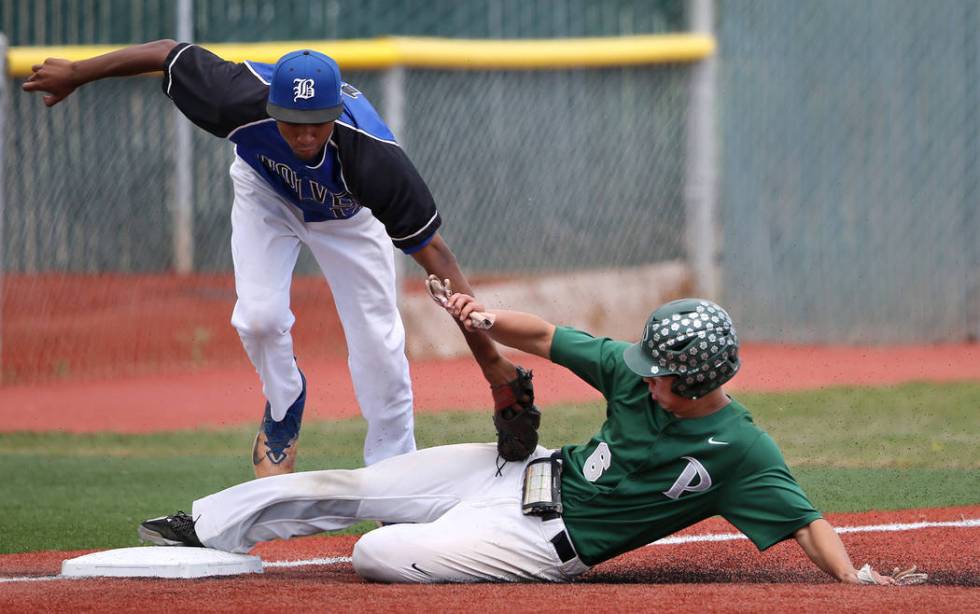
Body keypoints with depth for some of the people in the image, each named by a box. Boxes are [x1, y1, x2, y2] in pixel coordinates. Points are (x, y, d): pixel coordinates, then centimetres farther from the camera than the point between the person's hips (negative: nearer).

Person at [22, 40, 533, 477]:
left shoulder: (373, 155, -45)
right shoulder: (242, 100, -43)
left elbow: (433, 251, -43)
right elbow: (169, 53, -26)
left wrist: (487, 356, -45)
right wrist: (76, 73, -11)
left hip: (346, 216, -1)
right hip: (266, 195, 1)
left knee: (378, 339, -7)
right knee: (261, 315, -17)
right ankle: (284, 409, 15)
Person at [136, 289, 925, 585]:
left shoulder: (742, 452, -22)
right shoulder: (634, 370, -7)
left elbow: (805, 520, -25)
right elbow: (547, 337, 0)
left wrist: (854, 575, -40)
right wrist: (488, 321, -18)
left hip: (547, 543, -6)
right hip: (525, 471, 6)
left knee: (379, 553, -17)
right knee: (349, 489, 8)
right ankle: (207, 530, 23)